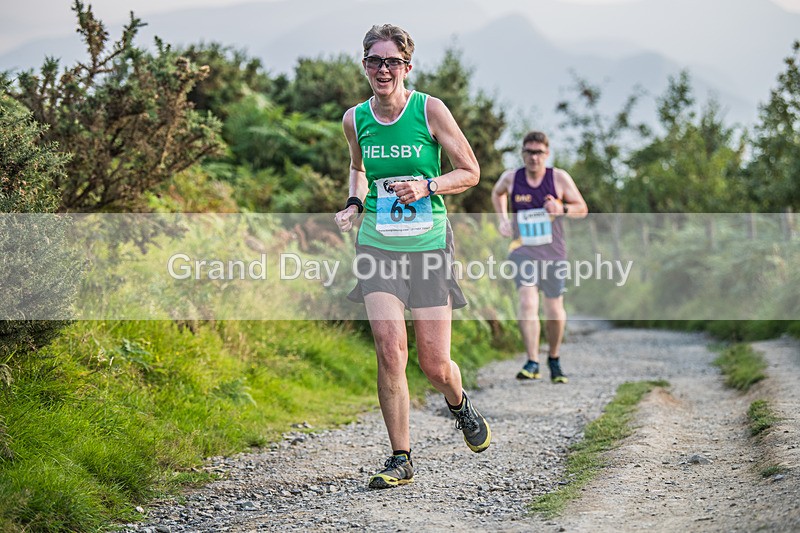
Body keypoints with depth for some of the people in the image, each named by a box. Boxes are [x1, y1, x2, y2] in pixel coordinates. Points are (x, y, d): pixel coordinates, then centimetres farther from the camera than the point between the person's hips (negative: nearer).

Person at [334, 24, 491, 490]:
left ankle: (459, 404, 37)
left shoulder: (430, 110, -7)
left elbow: (471, 172, -2)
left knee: (435, 365, -1)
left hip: (428, 244, -2)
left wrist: (427, 186, -18)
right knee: (390, 348, -15)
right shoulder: (355, 119, 3)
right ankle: (401, 459, -2)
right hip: (377, 245, 2)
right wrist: (355, 204, 6)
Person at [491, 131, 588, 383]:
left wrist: (562, 209, -20)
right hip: (523, 251, -1)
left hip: (553, 253, 1)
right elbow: (497, 193, 21)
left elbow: (582, 209, 0)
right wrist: (502, 219, 6)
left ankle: (554, 358, 31)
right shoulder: (510, 178, -3)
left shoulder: (559, 178, -7)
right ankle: (532, 363, -21)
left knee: (555, 311, 7)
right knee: (527, 302, -20)